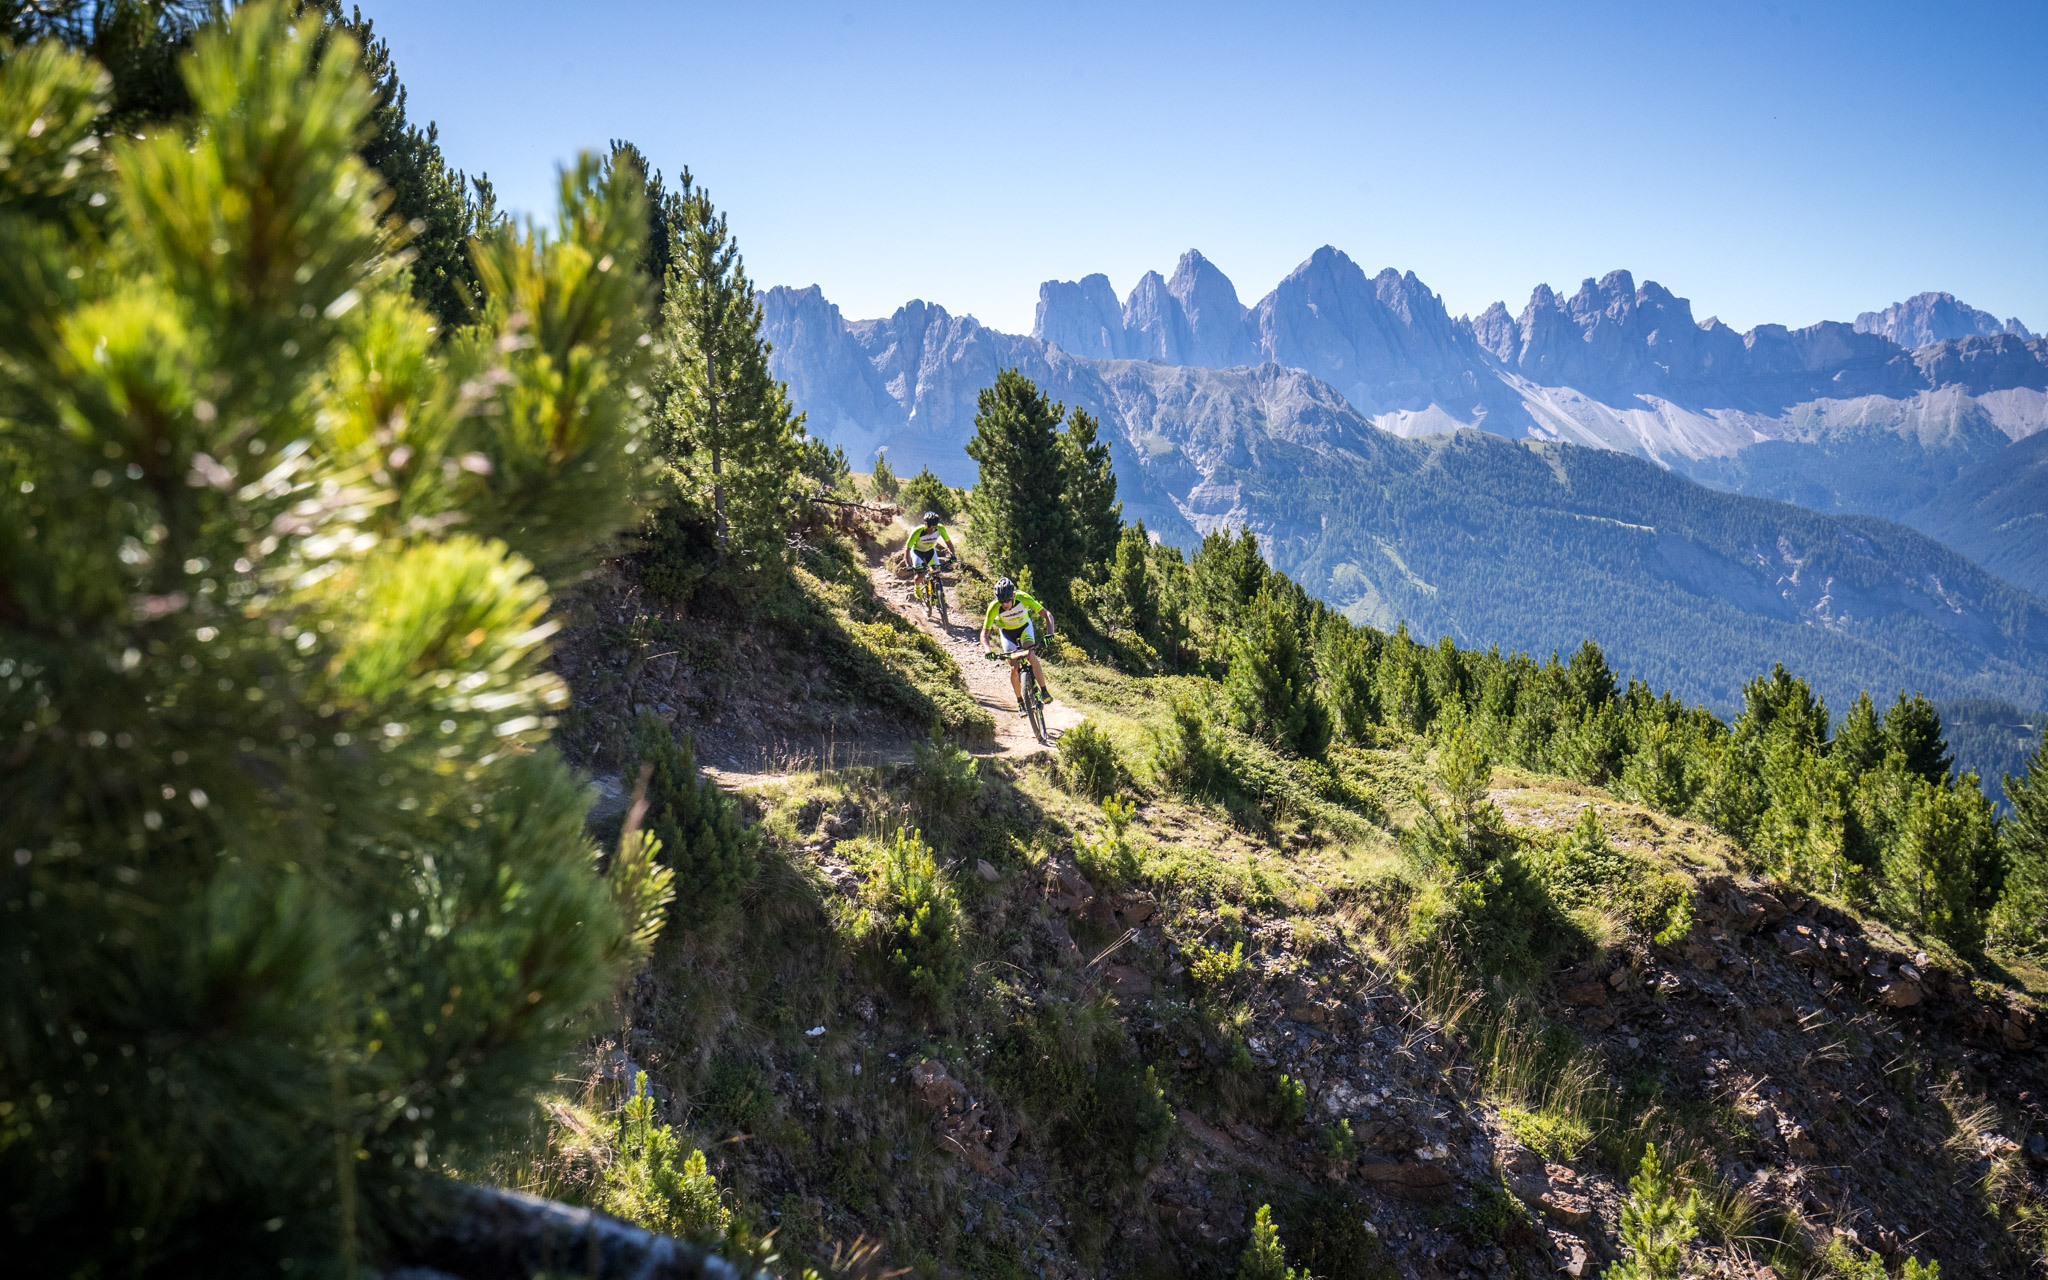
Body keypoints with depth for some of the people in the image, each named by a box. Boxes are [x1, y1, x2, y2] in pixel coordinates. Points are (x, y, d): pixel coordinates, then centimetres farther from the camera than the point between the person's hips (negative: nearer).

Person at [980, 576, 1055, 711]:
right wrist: (988, 649, -48)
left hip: (1024, 627, 0)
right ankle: (1020, 701, 10)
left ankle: (1044, 691, -13)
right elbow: (984, 633, -28)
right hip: (1007, 632, 1)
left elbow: (1047, 614, -31)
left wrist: (1050, 633, -47)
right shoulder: (994, 607, -32)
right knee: (1014, 668, -9)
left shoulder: (1023, 598, -33)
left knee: (1031, 656, -26)